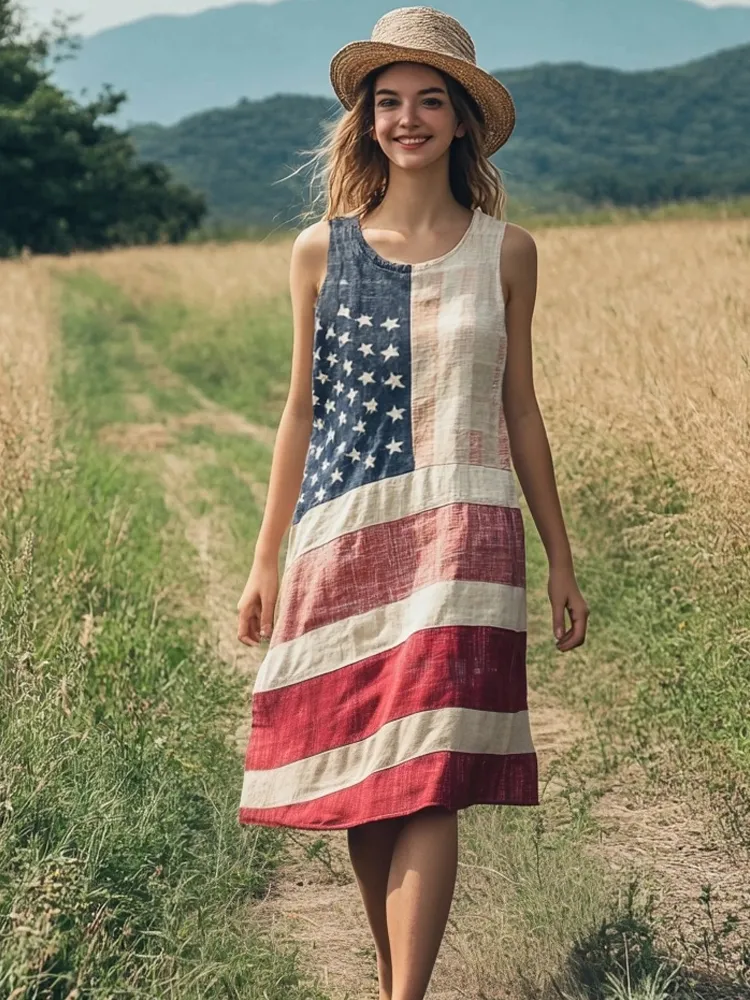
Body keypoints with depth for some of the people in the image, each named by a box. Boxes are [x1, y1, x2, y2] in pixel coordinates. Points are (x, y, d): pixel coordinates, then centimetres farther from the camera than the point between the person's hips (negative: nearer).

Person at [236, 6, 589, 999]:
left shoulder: (505, 251, 4)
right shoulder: (322, 249, 5)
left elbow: (519, 408, 9)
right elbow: (303, 409, 9)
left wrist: (561, 558, 11)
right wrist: (266, 562, 8)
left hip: (462, 541, -1)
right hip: (344, 539, 2)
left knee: (428, 783, -9)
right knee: (363, 787, 6)